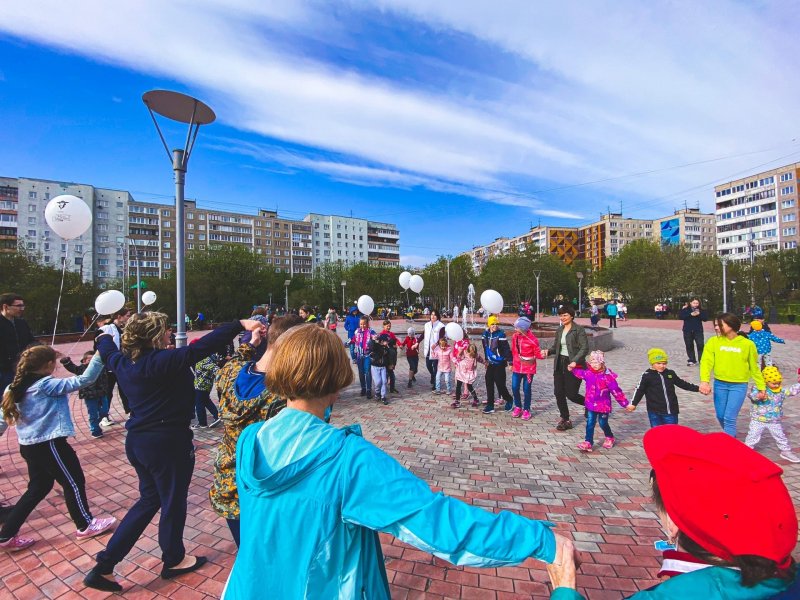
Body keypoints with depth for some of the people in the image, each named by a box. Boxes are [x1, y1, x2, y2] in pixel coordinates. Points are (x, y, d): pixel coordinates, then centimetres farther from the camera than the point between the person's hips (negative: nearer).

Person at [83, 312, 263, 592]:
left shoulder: (124, 362, 3)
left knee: (150, 499, 25)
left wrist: (104, 336, 48)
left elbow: (108, 351, 26)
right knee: (173, 502, 14)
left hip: (137, 440, 8)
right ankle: (174, 560, 34)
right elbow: (202, 347, -34)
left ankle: (104, 566, 28)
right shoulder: (163, 361, -22)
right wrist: (240, 325, -40)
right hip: (167, 443, -8)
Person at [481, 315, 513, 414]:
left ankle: (509, 400, 26)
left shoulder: (501, 334, -15)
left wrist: (510, 361, -17)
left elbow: (506, 349, -16)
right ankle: (490, 405, 15)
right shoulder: (485, 334, 3)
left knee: (500, 384, -1)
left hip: (500, 364, -6)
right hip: (491, 363, 6)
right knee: (489, 383, 5)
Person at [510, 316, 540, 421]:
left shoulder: (532, 339, -17)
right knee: (514, 387, 4)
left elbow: (537, 354, -10)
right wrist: (512, 363, 13)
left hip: (529, 368, -4)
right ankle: (518, 407, 25)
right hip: (517, 367, 4)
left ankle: (526, 410, 21)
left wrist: (542, 354, -30)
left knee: (526, 389, 4)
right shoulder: (514, 336, -2)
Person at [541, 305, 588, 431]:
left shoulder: (579, 330, -9)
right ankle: (565, 420, 20)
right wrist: (548, 351, -7)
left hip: (573, 366, -6)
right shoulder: (559, 330, 11)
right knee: (558, 392, 5)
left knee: (571, 393, -2)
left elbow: (584, 348, -15)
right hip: (559, 364, 6)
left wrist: (575, 361, -27)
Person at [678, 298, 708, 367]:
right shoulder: (685, 309, 2)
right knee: (689, 346, 6)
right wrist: (691, 314, -20)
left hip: (698, 330, 0)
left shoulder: (701, 310, 5)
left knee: (700, 345, -8)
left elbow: (706, 318, -3)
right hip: (687, 330, 0)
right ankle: (692, 360, 17)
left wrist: (699, 314, -18)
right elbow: (680, 316, -12)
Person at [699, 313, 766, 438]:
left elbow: (754, 368, 6)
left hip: (739, 386, -2)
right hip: (720, 384, 2)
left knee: (730, 418, -7)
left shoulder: (747, 344, -5)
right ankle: (731, 436, 40)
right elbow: (706, 361, -12)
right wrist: (704, 380, -26)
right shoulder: (714, 341, -4)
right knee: (721, 416, 13)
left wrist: (761, 387, 7)